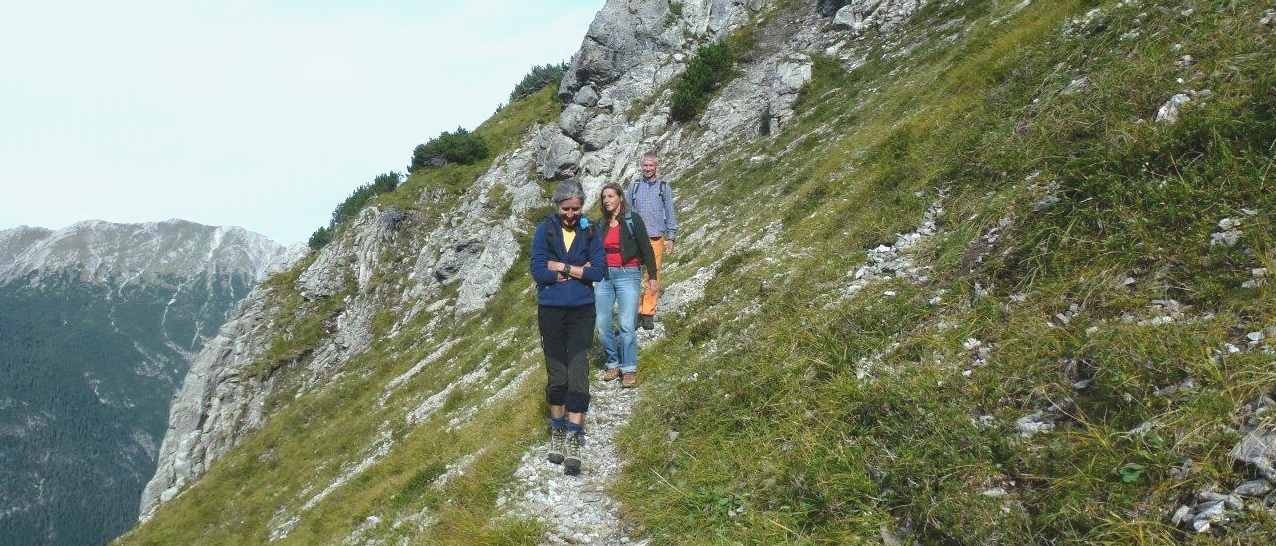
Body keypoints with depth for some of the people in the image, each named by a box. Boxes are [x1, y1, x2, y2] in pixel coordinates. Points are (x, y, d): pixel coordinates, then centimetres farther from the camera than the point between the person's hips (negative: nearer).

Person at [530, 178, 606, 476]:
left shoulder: (589, 231, 1)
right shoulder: (545, 230, -3)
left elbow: (599, 270, -7)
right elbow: (538, 271, -11)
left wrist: (561, 267, -13)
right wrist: (579, 271, -10)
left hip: (582, 311, 0)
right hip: (551, 311, 0)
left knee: (578, 375, -8)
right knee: (557, 376, 7)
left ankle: (574, 441, -5)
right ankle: (557, 434, 24)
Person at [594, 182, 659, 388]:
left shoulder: (633, 220, 2)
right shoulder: (600, 225, 15)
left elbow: (646, 249, 0)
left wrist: (652, 276, -6)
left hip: (627, 275, -4)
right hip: (604, 276, 4)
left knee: (627, 324, -14)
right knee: (602, 324, -2)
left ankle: (629, 368, -4)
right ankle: (613, 363, 15)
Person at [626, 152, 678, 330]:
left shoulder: (664, 187, 8)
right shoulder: (633, 186, 10)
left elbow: (670, 213, 10)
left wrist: (671, 238, 4)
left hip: (656, 238, 0)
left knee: (654, 276, -2)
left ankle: (648, 313, 4)